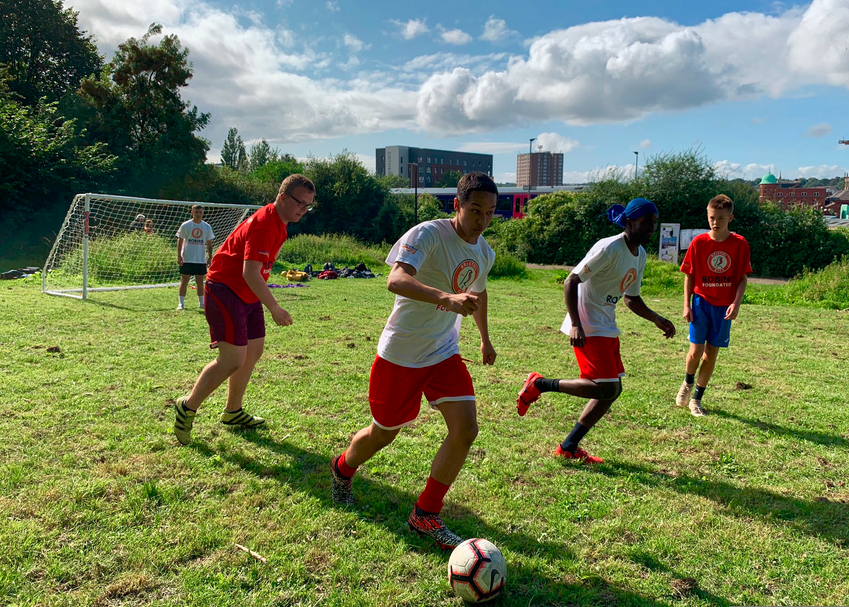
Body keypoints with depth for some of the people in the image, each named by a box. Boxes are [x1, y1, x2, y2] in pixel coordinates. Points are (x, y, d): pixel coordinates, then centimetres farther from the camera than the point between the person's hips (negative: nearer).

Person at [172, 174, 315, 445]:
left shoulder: (278, 224, 11)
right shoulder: (264, 224, -21)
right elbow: (250, 273, -28)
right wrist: (274, 308, -27)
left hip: (247, 295, 10)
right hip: (225, 290, -10)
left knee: (254, 350, 12)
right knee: (233, 360, -12)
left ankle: (233, 411, 28)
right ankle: (187, 408, 7)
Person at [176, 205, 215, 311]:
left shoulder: (207, 227, 5)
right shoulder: (185, 225, -2)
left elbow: (209, 243, 9)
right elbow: (180, 241, 1)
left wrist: (210, 257, 1)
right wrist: (179, 256, -7)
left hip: (201, 259, 2)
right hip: (186, 259, -2)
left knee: (200, 282, 8)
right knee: (184, 281, 1)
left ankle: (201, 303, 17)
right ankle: (181, 303, 6)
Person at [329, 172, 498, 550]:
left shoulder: (484, 253, 4)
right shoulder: (428, 235, -21)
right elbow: (395, 280, -38)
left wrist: (484, 339, 33)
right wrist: (447, 298, -53)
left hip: (444, 353, 6)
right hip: (401, 353, -6)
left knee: (466, 428, -9)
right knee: (385, 432, 9)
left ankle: (425, 516, 8)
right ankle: (342, 469, 44)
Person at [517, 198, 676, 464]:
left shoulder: (640, 255, 12)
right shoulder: (609, 248, -17)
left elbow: (632, 298, 23)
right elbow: (570, 282, -20)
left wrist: (657, 319, 8)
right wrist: (575, 325, -26)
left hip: (607, 329, 10)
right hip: (587, 329, -10)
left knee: (613, 389, 8)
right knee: (605, 388, -14)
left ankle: (568, 447, 17)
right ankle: (539, 384, 1)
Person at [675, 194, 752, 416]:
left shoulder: (740, 244, -3)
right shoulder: (698, 242, -5)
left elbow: (743, 278, 2)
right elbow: (689, 276, 2)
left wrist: (736, 303, -11)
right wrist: (687, 304, -4)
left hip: (724, 306, 1)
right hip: (701, 302, -1)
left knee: (711, 354, 5)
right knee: (696, 351, -7)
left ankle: (697, 399, 19)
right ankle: (688, 382, 26)